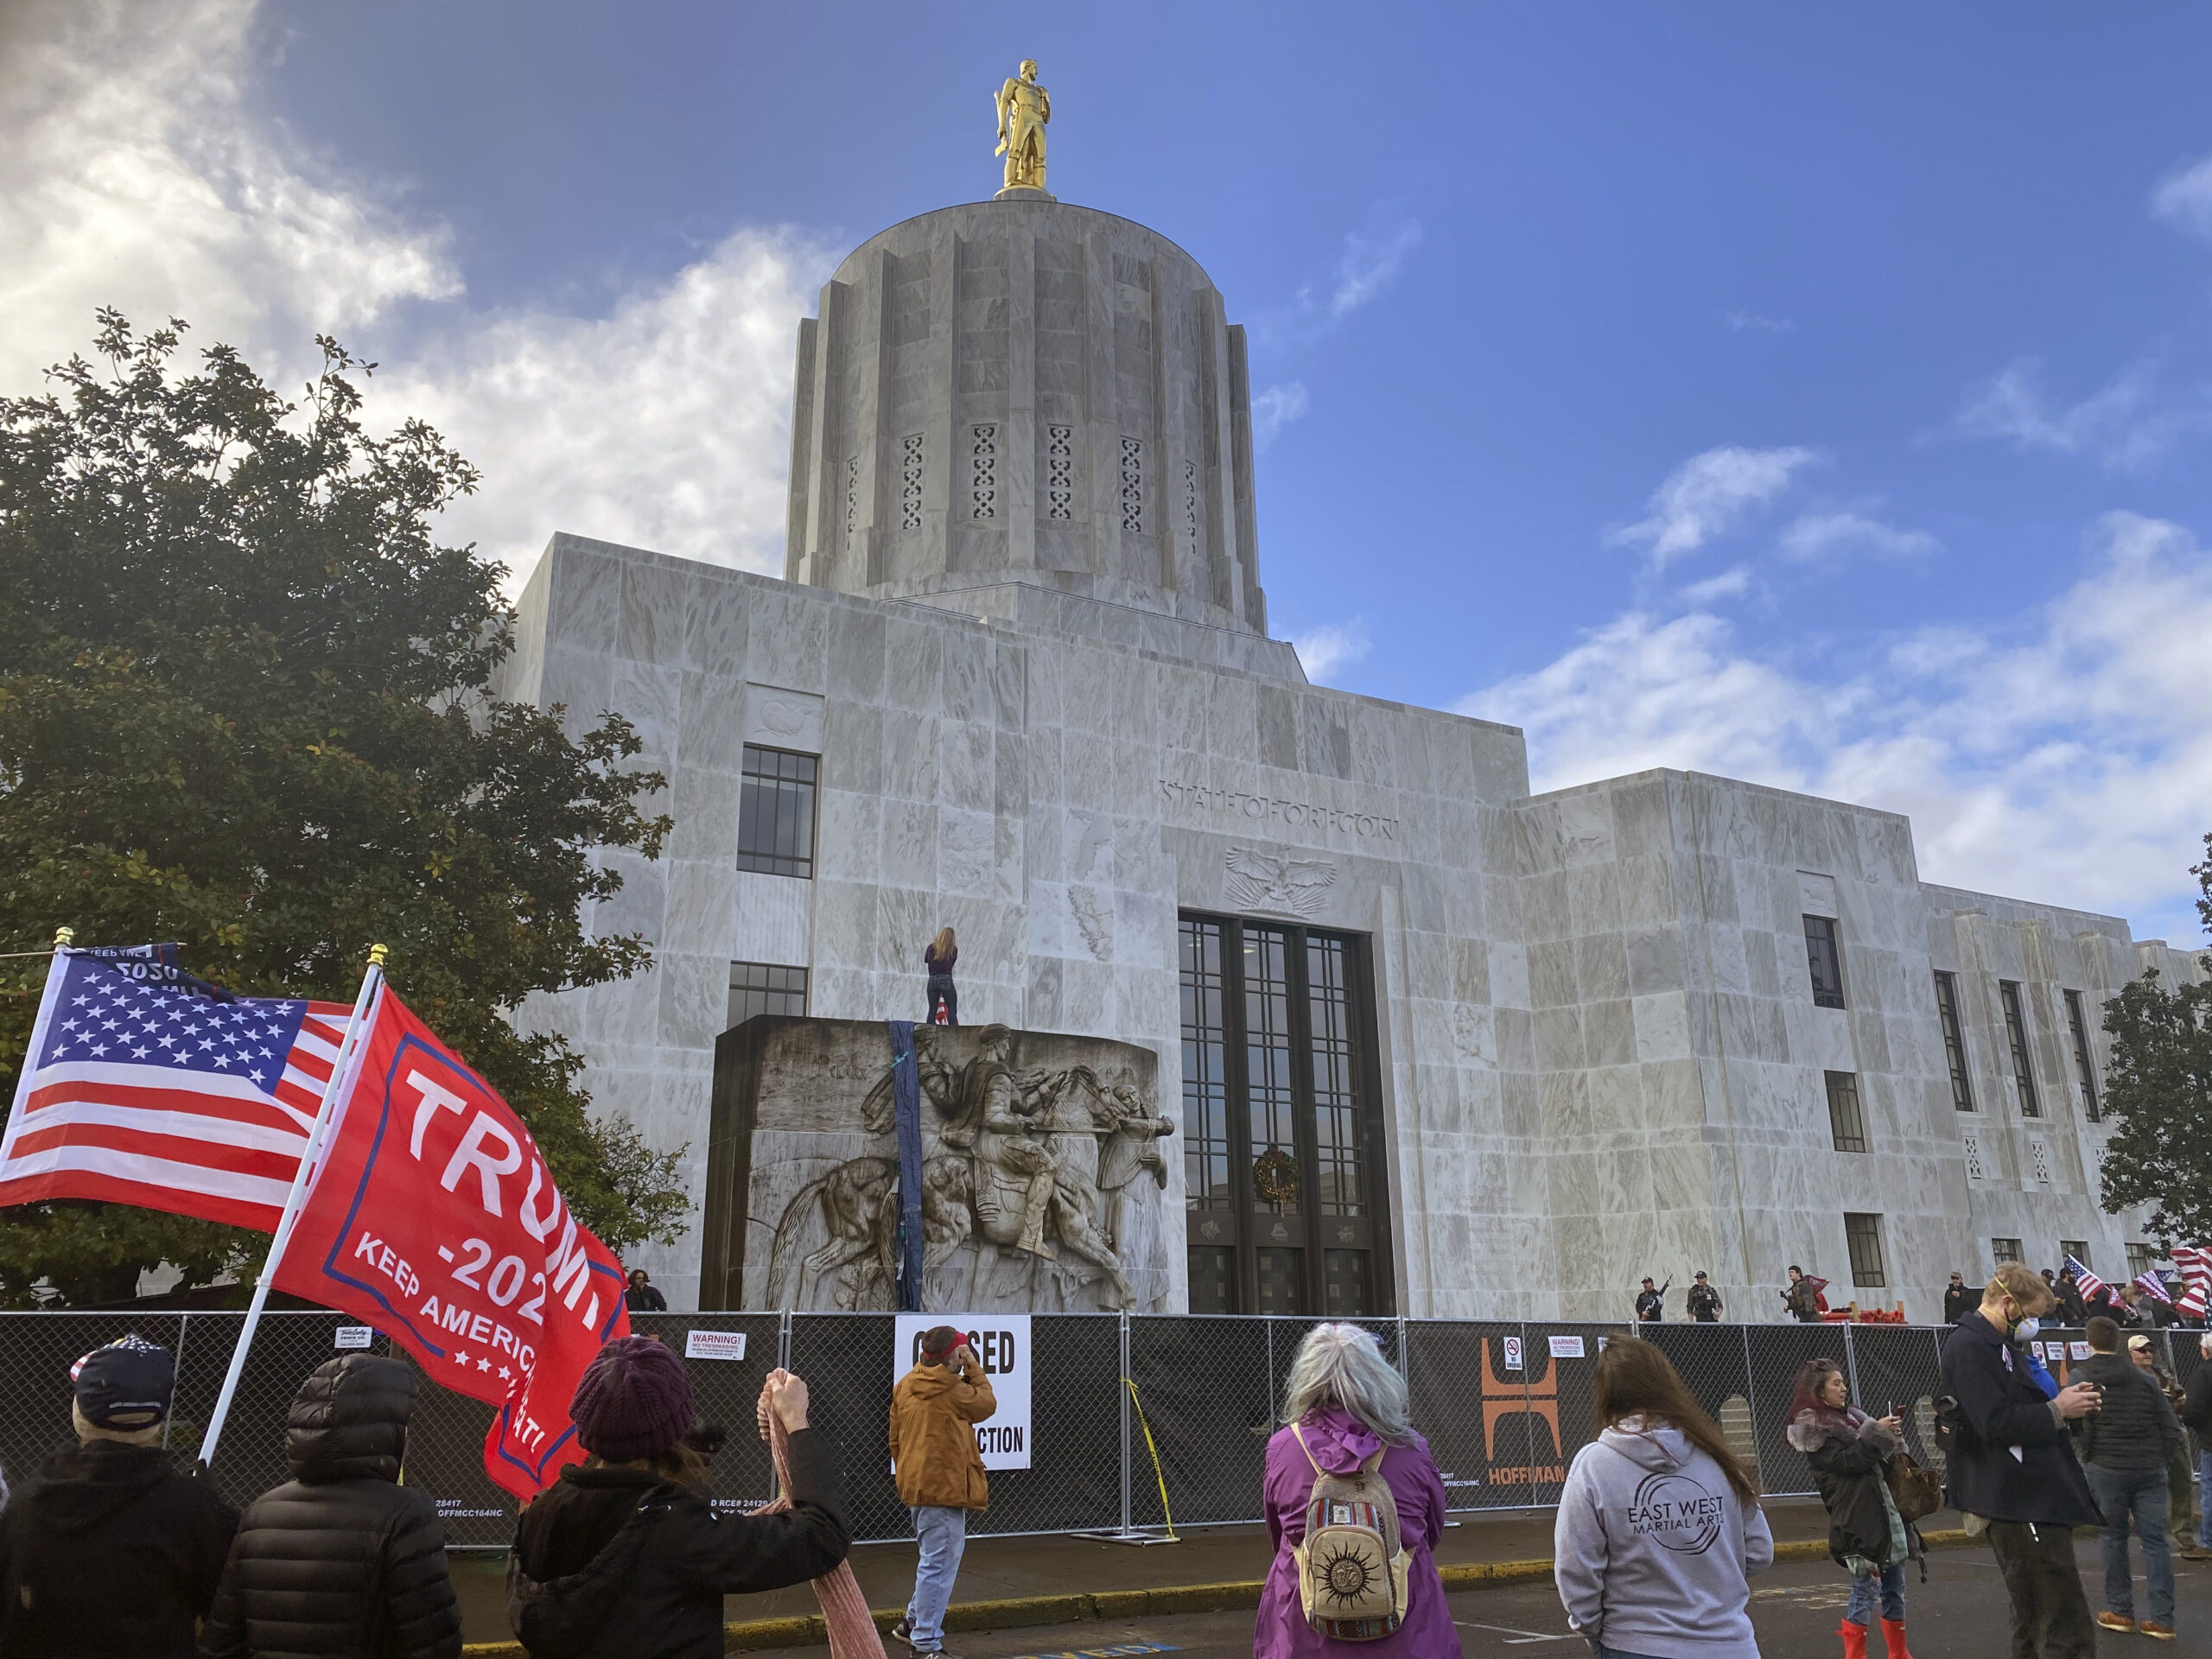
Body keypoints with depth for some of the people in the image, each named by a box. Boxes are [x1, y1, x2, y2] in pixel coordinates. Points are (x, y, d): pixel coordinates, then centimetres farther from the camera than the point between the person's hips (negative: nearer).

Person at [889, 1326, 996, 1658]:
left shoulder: (905, 1387, 7)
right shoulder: (952, 1390, -16)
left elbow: (896, 1439, 13)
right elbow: (986, 1404, 1)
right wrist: (974, 1368, 4)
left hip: (917, 1486, 9)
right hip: (944, 1487, -9)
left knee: (933, 1561, 24)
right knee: (939, 1566, -2)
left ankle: (914, 1622, 32)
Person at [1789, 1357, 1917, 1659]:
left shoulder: (1851, 1416, 17)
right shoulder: (1814, 1428, -7)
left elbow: (1879, 1461, 21)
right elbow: (1846, 1461, -17)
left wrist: (1892, 1439, 2)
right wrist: (1877, 1432, -15)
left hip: (1886, 1513, 8)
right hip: (1857, 1519, -8)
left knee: (1894, 1588, 14)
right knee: (1865, 1589, -6)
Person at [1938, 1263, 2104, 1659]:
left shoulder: (1997, 1346, 19)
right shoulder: (1970, 1347, -17)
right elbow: (1997, 1424, -24)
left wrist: (2067, 1403, 6)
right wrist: (2057, 1410, -15)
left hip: (2030, 1499, 11)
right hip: (2020, 1504, -11)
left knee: (2034, 1619, 17)